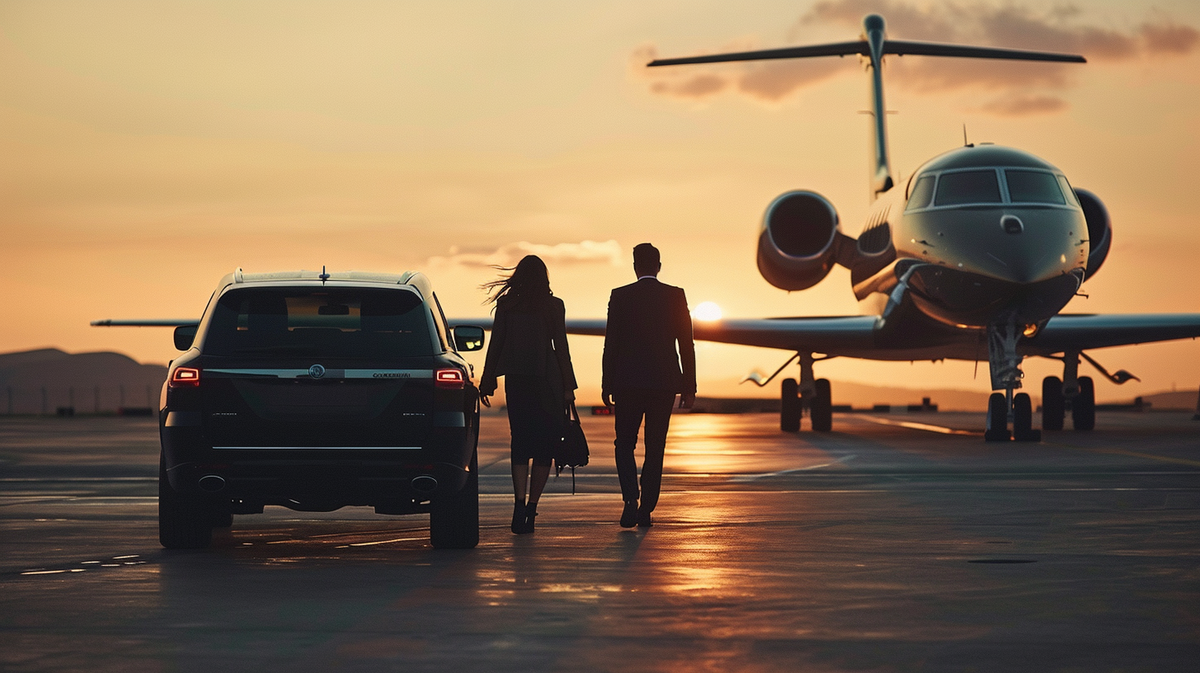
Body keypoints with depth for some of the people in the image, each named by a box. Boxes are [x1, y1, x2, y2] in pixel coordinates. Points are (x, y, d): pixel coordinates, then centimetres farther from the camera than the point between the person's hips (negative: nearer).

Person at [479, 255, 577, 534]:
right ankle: (531, 508, 4)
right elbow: (561, 347, -5)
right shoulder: (554, 306, -4)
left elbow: (495, 344, 2)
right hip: (548, 382, -2)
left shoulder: (506, 305, 1)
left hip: (516, 380, 2)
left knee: (520, 442, 5)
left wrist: (487, 383, 8)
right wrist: (568, 386, -1)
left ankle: (520, 503, -15)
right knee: (544, 446, 7)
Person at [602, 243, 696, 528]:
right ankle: (646, 509, 8)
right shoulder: (676, 296, 1)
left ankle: (631, 498, -14)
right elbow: (686, 344, 0)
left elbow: (611, 344, -3)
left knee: (625, 444, 8)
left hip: (628, 384, -1)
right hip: (664, 383, 1)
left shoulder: (620, 296, -3)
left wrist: (607, 385, 3)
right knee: (655, 447, 9)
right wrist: (689, 386, 5)